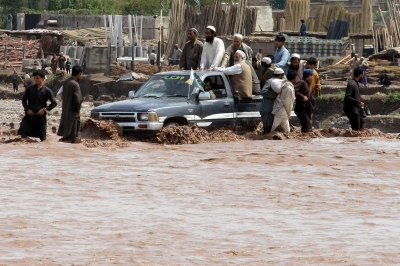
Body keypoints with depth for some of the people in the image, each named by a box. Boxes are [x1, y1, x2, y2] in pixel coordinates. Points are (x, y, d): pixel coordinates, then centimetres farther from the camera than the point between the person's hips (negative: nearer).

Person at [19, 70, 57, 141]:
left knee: (42, 135, 3)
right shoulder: (30, 89, 6)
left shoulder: (47, 91, 0)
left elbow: (54, 103, 0)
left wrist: (45, 109, -11)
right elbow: (24, 99, 11)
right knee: (23, 132, -10)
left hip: (41, 114, -1)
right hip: (30, 114, 1)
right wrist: (27, 109, -5)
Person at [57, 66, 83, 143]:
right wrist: (78, 110, -8)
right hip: (72, 110, -8)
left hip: (65, 110, 8)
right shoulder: (75, 84, -20)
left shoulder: (65, 82, 6)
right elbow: (77, 99, -21)